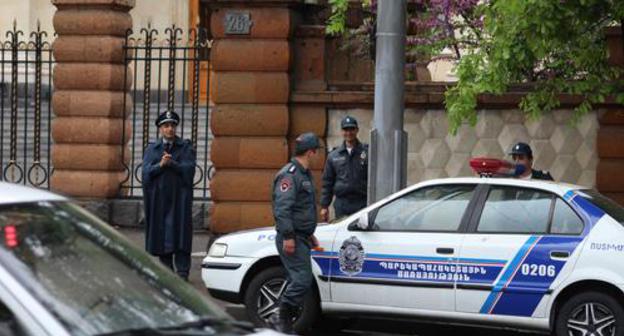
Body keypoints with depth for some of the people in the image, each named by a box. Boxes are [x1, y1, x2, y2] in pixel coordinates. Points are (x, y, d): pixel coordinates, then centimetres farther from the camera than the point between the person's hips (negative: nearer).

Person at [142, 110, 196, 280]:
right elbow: (146, 171, 1)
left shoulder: (186, 147, 9)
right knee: (161, 233, 2)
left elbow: (189, 169, -4)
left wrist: (171, 164, -16)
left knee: (180, 233, -9)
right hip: (158, 197, 2)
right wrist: (160, 165, -15)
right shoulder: (152, 149, 14)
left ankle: (182, 273, -10)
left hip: (179, 197, -2)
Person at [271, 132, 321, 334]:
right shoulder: (289, 174, -14)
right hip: (291, 239, -10)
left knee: (297, 281, 9)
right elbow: (282, 208, -22)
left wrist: (309, 234, 29)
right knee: (302, 279, -16)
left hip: (301, 238, 10)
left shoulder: (304, 174, 19)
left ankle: (284, 324, 13)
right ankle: (283, 321, -12)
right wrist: (288, 236, -26)